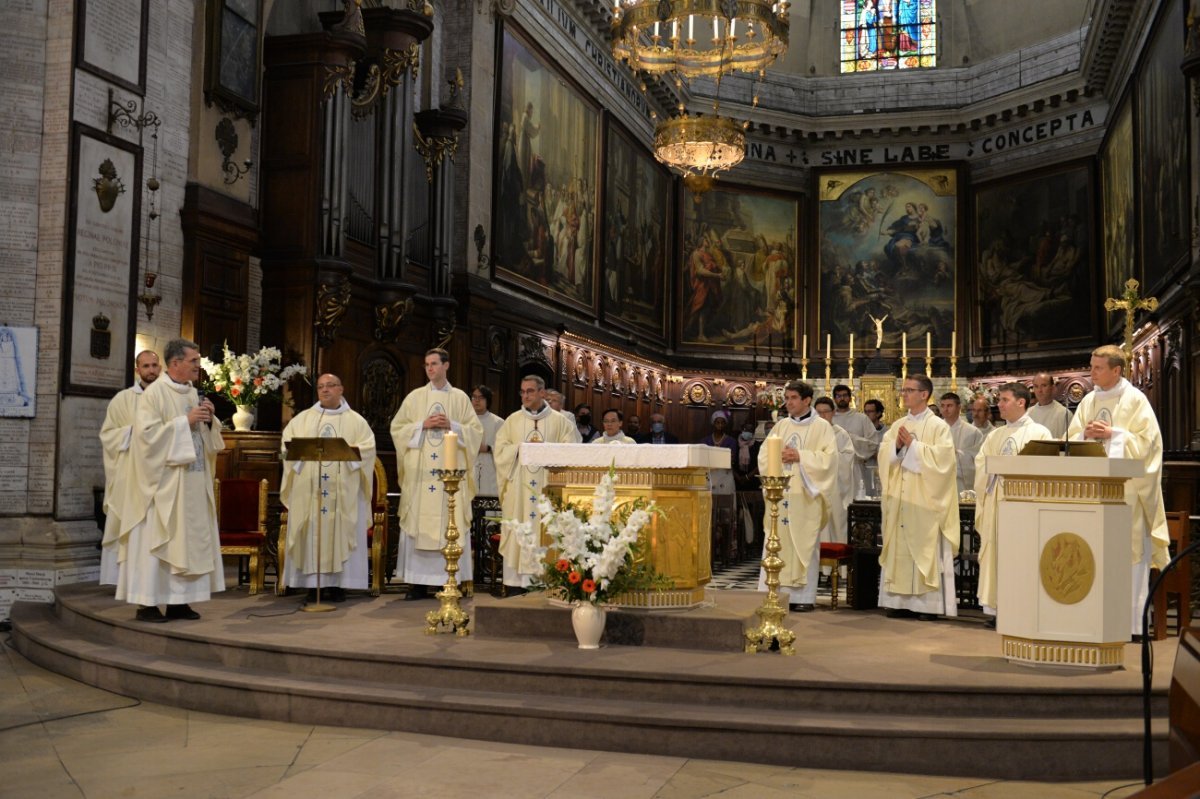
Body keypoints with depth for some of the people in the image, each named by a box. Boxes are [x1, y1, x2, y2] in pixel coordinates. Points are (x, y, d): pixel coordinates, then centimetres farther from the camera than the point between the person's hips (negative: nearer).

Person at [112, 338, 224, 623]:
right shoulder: (154, 393, -9)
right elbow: (147, 432, -19)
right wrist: (185, 421, -19)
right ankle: (147, 603, 2)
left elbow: (207, 439, 19)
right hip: (164, 482, -7)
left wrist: (209, 420, -1)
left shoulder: (194, 394, 13)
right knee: (157, 539, -4)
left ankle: (178, 601, 14)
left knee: (190, 539, 7)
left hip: (193, 482, 8)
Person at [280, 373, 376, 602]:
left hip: (343, 489, -1)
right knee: (311, 533, -3)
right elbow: (288, 442, 7)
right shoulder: (303, 418, 16)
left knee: (340, 532, -4)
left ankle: (338, 584, 0)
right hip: (309, 488, 1)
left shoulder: (355, 420, 10)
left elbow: (367, 447, -1)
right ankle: (313, 584, 0)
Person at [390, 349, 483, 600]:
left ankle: (450, 580, 1)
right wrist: (422, 425, -8)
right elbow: (397, 428, 6)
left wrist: (452, 426, -10)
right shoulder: (414, 397, 10)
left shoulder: (460, 398, 9)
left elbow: (475, 430, 5)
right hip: (420, 471, 1)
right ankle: (418, 581, 1)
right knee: (417, 522, -3)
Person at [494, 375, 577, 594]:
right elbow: (500, 449, 5)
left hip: (547, 487, -1)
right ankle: (515, 582, -1)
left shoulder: (559, 421, 8)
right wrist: (522, 448, -9)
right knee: (517, 533, -3)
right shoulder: (512, 420, 12)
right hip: (518, 487, 1)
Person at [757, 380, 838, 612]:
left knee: (803, 546, -3)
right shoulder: (780, 426, 15)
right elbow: (763, 455, 12)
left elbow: (828, 458, -9)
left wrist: (800, 456, -15)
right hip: (780, 493, 4)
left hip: (805, 496, -4)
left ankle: (803, 596, 2)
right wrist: (779, 456, -8)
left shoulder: (822, 427, 1)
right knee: (776, 545, 2)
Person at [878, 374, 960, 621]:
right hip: (899, 498, 5)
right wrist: (896, 446, -11)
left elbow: (942, 457, -15)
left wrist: (913, 445, -15)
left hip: (924, 500, -5)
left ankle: (928, 603, 1)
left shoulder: (938, 426, -3)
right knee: (899, 548, 5)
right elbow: (883, 455, 8)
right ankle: (900, 600, 10)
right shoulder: (897, 426, 14)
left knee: (926, 548, -4)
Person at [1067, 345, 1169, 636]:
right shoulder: (1088, 401, 13)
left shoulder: (1135, 400, -2)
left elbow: (1145, 442, -8)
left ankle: (1131, 621, 1)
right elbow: (1071, 439, 12)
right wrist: (1085, 434, -8)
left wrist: (1112, 434, -14)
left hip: (1126, 487, -5)